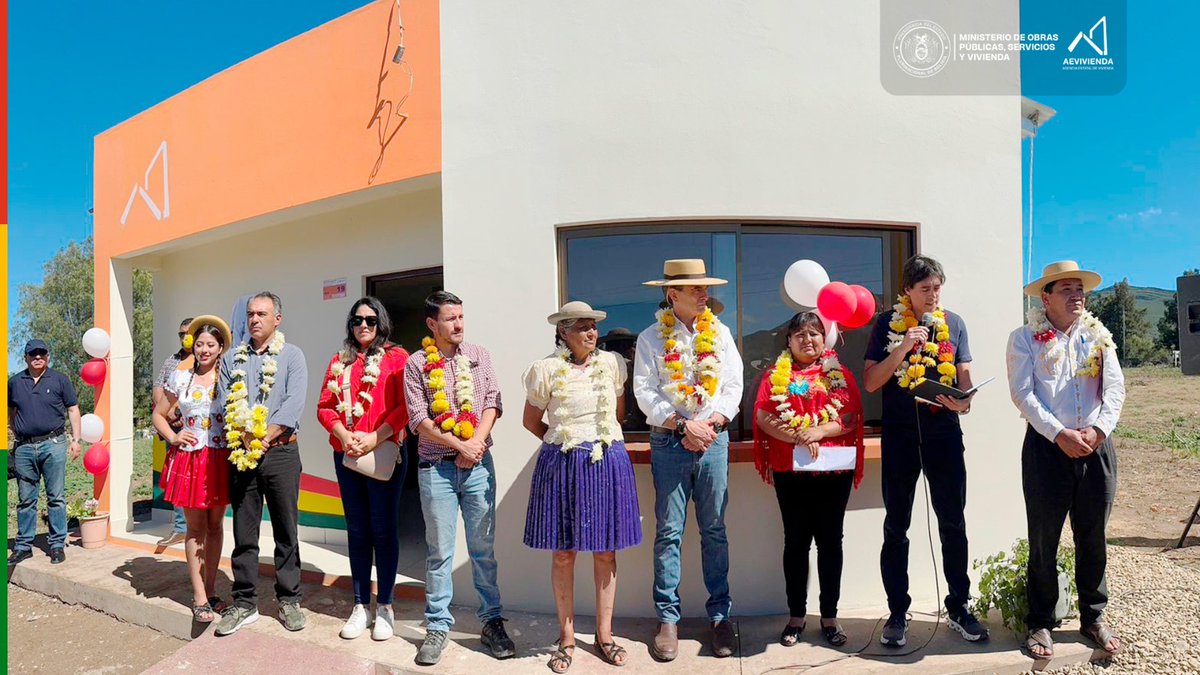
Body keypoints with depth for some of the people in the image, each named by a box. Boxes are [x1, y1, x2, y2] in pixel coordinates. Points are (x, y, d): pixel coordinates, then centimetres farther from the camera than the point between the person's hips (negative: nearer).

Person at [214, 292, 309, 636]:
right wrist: (246, 437, -11)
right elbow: (225, 402, 3)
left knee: (286, 530, 4)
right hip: (241, 453, 3)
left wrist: (264, 438, -15)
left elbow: (294, 403, -9)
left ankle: (289, 600, 15)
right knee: (243, 533, 7)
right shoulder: (232, 358, 12)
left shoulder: (292, 355, 2)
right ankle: (244, 604, 16)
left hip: (280, 451, -2)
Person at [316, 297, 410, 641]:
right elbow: (325, 406, 9)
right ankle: (361, 605, 20)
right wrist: (344, 435, -8)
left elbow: (405, 406, -8)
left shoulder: (396, 357, 0)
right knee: (357, 530, 10)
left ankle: (384, 606, 13)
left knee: (383, 529, 2)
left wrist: (374, 438, -16)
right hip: (346, 455, 4)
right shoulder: (339, 361, 13)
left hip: (385, 454, -4)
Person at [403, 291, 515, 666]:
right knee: (440, 551, 5)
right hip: (436, 467, -1)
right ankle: (437, 627, 17)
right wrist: (460, 445, -12)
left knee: (484, 548, 7)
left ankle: (492, 622, 17)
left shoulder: (478, 355, 9)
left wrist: (476, 441, -12)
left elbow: (492, 403, 2)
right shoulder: (417, 364, 1)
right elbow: (419, 420, -5)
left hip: (478, 463, 2)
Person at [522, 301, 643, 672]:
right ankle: (566, 638, 19)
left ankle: (604, 634, 22)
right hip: (562, 466, -2)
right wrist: (565, 443, 8)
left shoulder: (612, 364, 4)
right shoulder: (546, 370, -4)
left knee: (605, 551, 8)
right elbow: (531, 421, 7)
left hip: (608, 463, 2)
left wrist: (603, 442, 12)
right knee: (563, 554, 4)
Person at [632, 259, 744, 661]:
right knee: (669, 532, 1)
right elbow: (645, 392, -6)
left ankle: (720, 615, 15)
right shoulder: (652, 338, 1)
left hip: (714, 439, 2)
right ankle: (668, 619, 10)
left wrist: (710, 423, -8)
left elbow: (733, 385, 5)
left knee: (714, 530, 6)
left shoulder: (719, 333, 9)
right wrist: (683, 424, -13)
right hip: (668, 442, -2)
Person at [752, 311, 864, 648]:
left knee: (830, 540, 7)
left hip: (834, 470, 1)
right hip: (790, 471, -1)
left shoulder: (840, 374, 10)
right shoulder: (775, 375, 7)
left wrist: (819, 431, -17)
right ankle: (796, 616, 15)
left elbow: (852, 417, -1)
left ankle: (829, 617, 17)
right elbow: (763, 418, -5)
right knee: (796, 540, 6)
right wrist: (797, 437, -19)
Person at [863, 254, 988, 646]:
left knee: (953, 524, 7)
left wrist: (964, 401, -13)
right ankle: (898, 613, 16)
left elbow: (964, 376, 9)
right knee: (896, 526, 5)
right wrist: (903, 347, -16)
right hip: (900, 435, -2)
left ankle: (958, 608, 22)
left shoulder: (953, 323, 8)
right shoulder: (888, 324, 0)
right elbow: (870, 382, -4)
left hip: (945, 433, 2)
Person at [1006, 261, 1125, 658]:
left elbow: (1115, 388, 2)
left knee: (1093, 537, 11)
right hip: (1047, 447, -3)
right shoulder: (1025, 339, 0)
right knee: (1044, 539, 3)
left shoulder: (1098, 338, 12)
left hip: (1096, 447, 4)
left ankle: (1093, 618, 26)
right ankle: (1041, 622, 15)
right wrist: (1061, 434, -17)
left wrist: (1098, 429, -14)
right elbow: (1023, 394, -9)